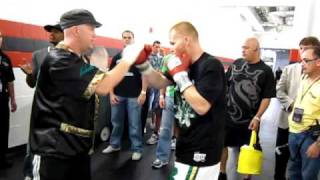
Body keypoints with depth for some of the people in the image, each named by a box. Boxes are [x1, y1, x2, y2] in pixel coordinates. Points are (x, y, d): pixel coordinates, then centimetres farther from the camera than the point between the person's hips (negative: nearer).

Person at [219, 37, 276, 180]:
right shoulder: (236, 63, 1)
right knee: (222, 144, 11)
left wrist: (257, 117, -15)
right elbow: (225, 84, 9)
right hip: (228, 115, 3)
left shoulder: (266, 71, -7)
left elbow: (267, 97, -8)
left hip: (249, 120, -2)